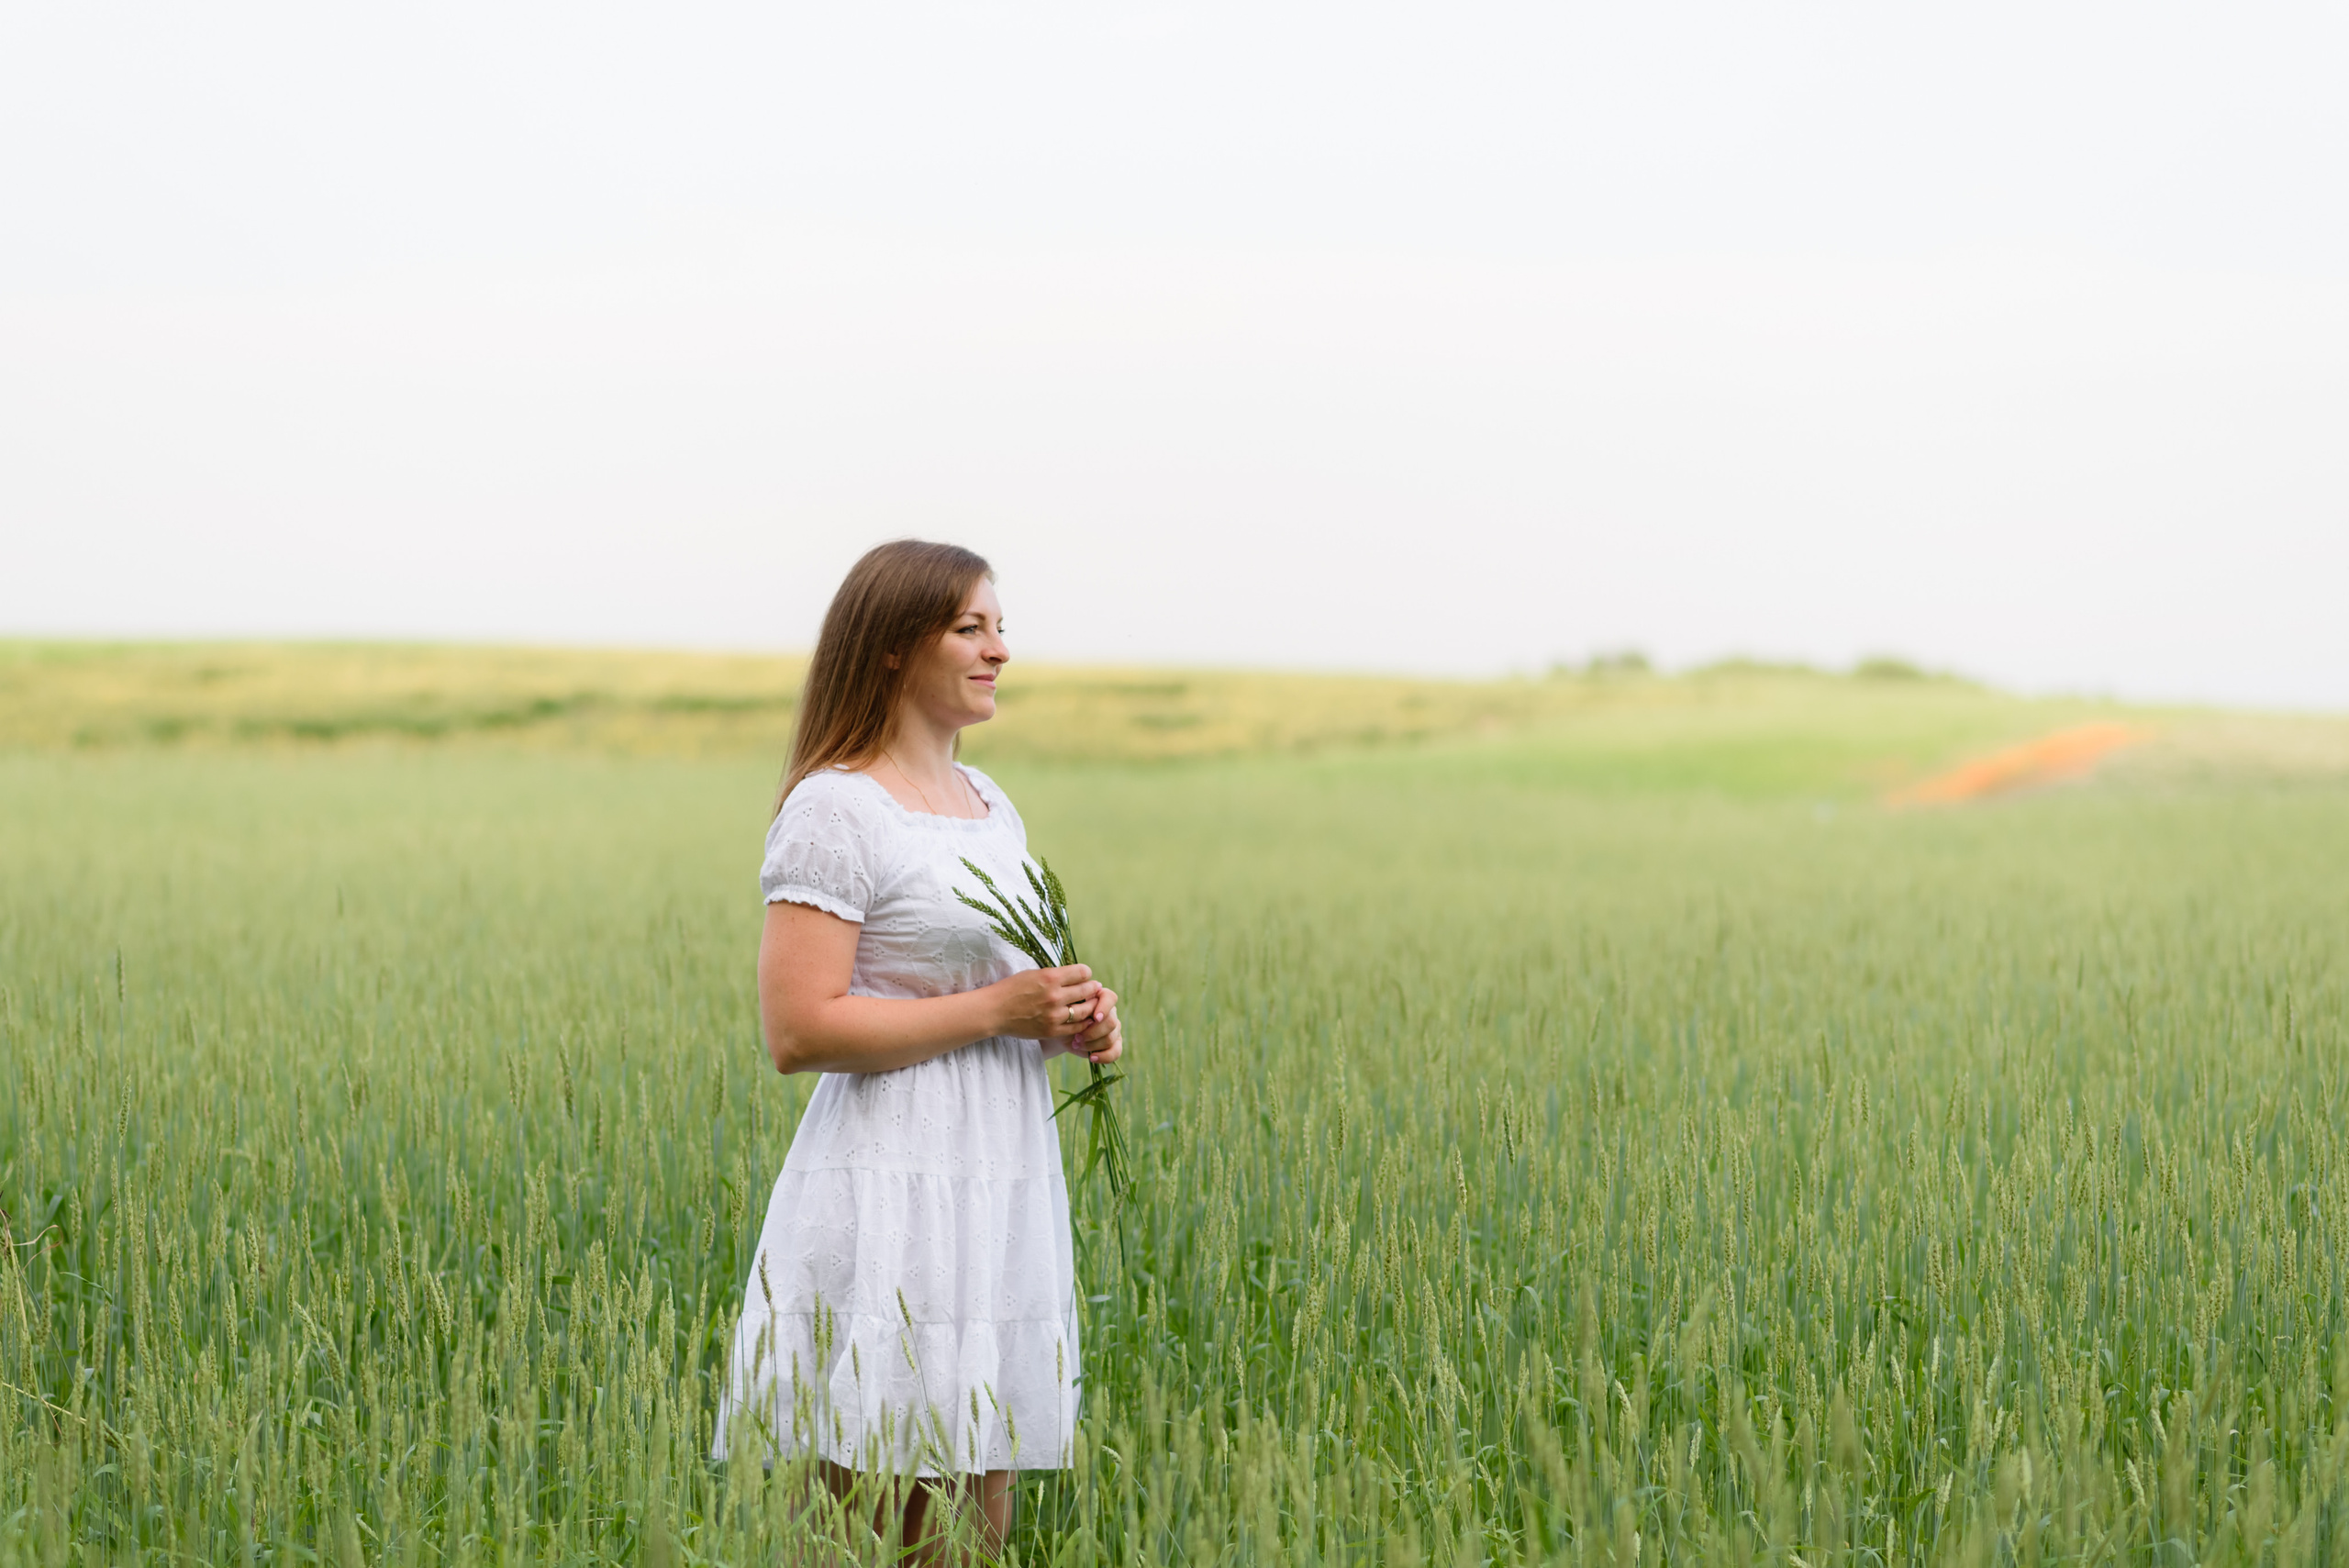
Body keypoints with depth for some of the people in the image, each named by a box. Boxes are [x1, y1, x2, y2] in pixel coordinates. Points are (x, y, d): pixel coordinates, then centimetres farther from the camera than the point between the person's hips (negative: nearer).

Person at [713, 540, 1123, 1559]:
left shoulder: (991, 806, 16)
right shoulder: (835, 810, -10)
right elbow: (798, 1032, -17)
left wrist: (1075, 1020, 4)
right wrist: (996, 1011, -16)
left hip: (1002, 1196, 8)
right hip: (892, 1206, -8)